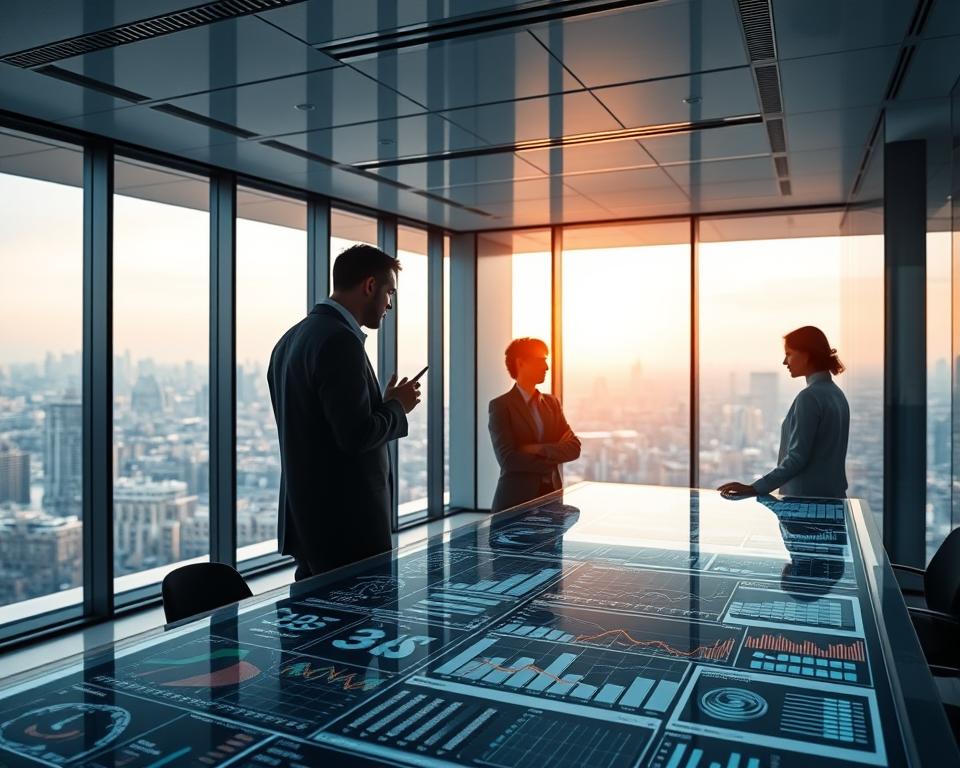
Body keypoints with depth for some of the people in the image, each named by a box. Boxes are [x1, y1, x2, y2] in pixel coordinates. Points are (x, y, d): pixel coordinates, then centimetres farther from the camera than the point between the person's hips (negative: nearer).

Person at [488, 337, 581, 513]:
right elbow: (508, 459, -15)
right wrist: (554, 457, -6)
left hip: (551, 496, 5)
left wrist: (539, 449, -14)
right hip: (516, 500, -4)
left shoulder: (552, 403, 12)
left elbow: (574, 447, 2)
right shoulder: (500, 405, -6)